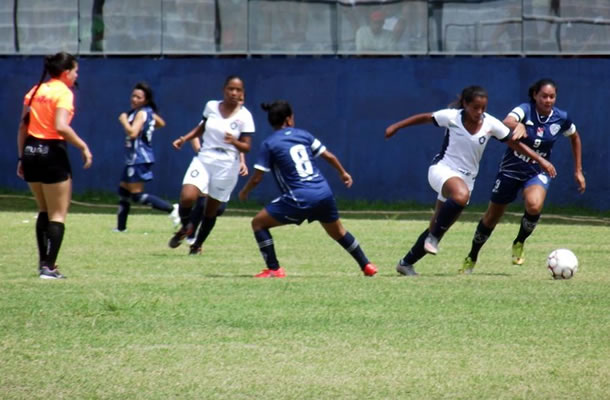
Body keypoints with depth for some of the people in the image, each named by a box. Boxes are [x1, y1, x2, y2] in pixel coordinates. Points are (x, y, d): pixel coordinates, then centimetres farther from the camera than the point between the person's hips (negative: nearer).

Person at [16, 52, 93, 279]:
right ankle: (49, 267, -7)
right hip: (52, 153, -7)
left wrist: (22, 158, 15)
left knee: (44, 211, 21)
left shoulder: (35, 91, 11)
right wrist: (83, 146, -14)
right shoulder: (64, 92, -9)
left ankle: (43, 262, 21)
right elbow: (61, 126, -22)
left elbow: (23, 127, 11)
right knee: (58, 215, 1)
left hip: (30, 152, 7)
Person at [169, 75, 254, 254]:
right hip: (203, 160, 2)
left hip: (226, 166, -2)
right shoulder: (211, 106, 2)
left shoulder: (244, 116, -8)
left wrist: (234, 142, -29)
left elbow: (246, 147, -9)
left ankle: (198, 244, 32)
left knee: (211, 210, 8)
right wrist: (184, 139, 8)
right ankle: (185, 227, 11)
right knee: (187, 197, -20)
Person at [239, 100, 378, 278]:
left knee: (258, 223, 8)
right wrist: (343, 173, 33)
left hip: (300, 200, -5)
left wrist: (244, 191, 18)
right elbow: (329, 156, 15)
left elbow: (257, 178, -3)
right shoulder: (303, 135, 9)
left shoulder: (269, 144, -3)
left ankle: (274, 269, 1)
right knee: (338, 231, 29)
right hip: (324, 194, 5)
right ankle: (367, 266, 35)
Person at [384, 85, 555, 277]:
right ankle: (434, 237, -24)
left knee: (437, 228, 6)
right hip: (442, 169, -4)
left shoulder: (491, 124, -6)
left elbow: (515, 143, 1)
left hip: (466, 178, 4)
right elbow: (424, 118, 3)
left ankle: (406, 263, 22)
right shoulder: (452, 117, -11)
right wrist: (396, 127, 8)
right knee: (461, 194, -39)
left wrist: (541, 160, -5)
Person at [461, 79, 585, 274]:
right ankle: (472, 258, 34)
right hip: (511, 169, -1)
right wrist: (518, 126, -60)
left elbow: (575, 138, 12)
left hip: (538, 172, 1)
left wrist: (578, 171, 12)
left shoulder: (561, 118, -8)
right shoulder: (525, 110, -18)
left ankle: (519, 243, -4)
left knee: (534, 205, -32)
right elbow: (507, 122, -39)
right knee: (492, 217, 10)